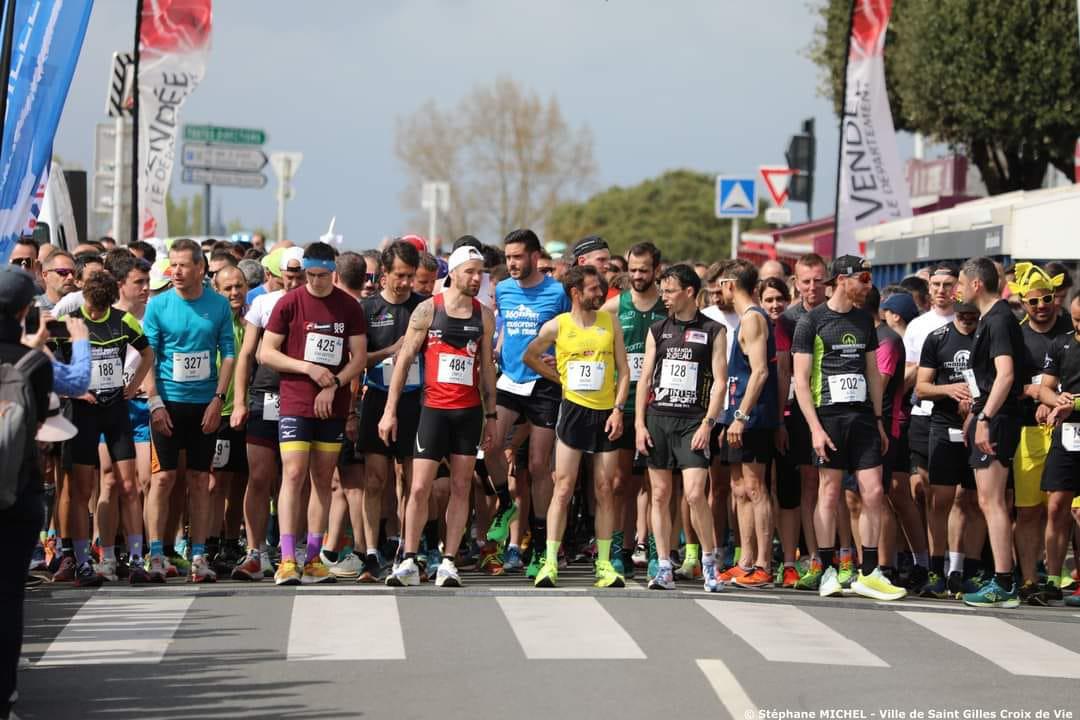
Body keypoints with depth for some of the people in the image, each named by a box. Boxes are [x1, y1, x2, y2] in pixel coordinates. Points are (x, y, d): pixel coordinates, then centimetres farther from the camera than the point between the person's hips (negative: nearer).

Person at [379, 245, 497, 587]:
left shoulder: (484, 315, 8)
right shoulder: (428, 309, -3)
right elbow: (404, 360, -2)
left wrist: (490, 416, 11)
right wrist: (390, 411, -6)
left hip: (469, 411, 3)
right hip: (434, 408, -3)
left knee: (461, 488, 3)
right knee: (420, 488, -6)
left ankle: (448, 563, 7)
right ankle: (409, 563, 2)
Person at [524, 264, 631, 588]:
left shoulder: (610, 323, 6)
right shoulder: (557, 326, 1)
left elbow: (623, 370, 6)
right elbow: (529, 356, 14)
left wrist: (618, 409, -4)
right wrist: (560, 378, 7)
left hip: (605, 414, 2)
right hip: (573, 410, -2)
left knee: (604, 491, 3)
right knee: (563, 488, -6)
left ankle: (604, 564, 7)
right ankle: (550, 563, -5)